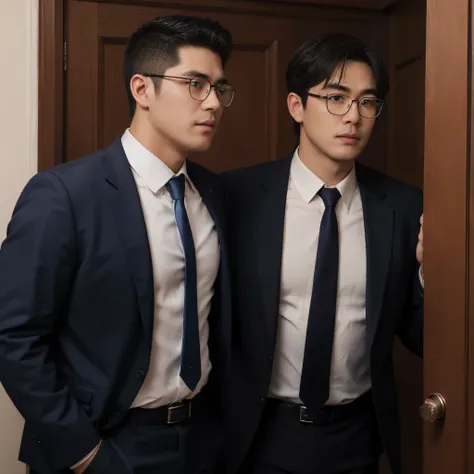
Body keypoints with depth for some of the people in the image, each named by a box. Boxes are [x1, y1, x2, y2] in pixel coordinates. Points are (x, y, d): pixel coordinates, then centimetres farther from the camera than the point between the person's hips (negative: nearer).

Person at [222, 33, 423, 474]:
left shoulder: (404, 206, -7)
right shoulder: (238, 194, -11)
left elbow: (418, 338, -1)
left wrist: (429, 269, -18)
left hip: (358, 434, 2)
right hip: (260, 434, -1)